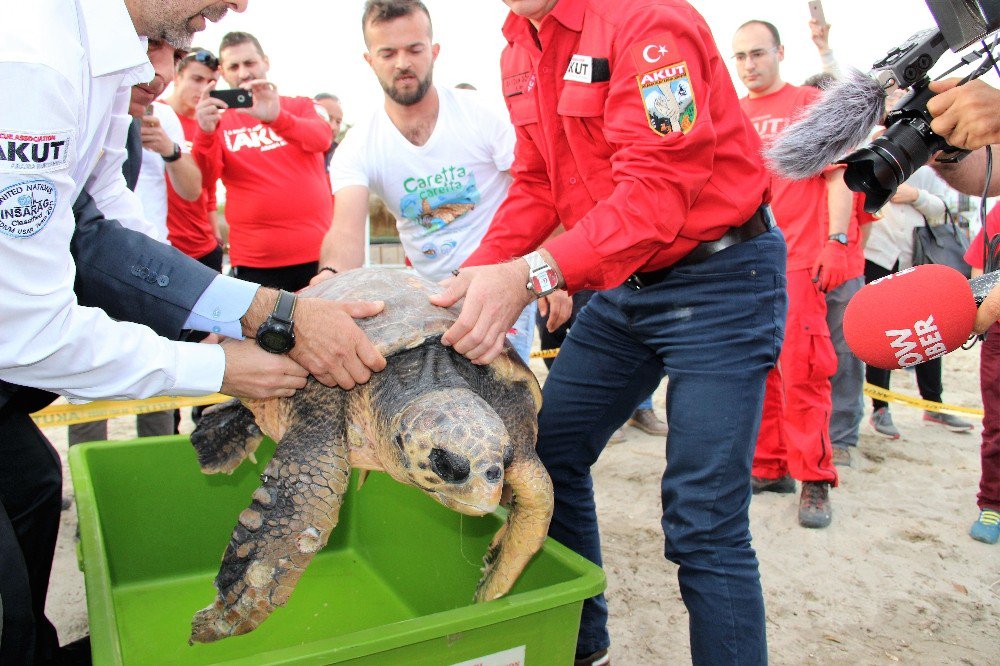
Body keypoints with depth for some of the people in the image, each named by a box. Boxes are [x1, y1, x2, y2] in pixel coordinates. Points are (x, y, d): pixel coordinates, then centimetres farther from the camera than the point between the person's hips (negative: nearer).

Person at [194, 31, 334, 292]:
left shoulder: (300, 106, 12)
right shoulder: (218, 122, 10)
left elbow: (323, 139, -11)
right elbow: (205, 178, -5)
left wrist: (276, 117, -30)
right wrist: (205, 133, -25)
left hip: (318, 253, 1)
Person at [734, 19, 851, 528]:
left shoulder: (812, 104, 7)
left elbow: (838, 176, 2)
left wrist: (836, 241, -9)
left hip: (797, 259, -4)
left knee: (801, 369, -7)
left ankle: (814, 478, 2)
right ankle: (769, 466, 16)